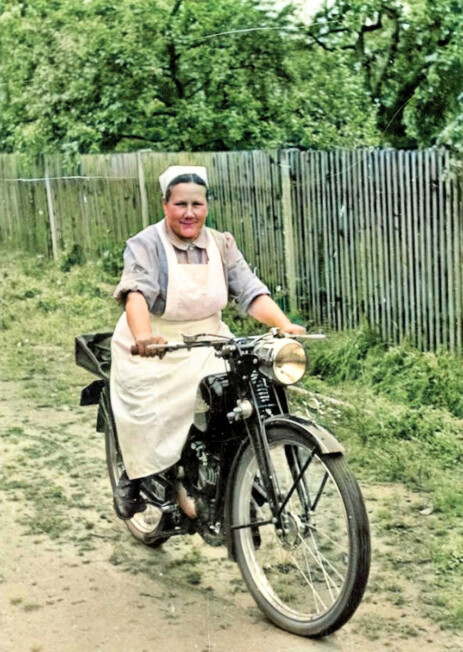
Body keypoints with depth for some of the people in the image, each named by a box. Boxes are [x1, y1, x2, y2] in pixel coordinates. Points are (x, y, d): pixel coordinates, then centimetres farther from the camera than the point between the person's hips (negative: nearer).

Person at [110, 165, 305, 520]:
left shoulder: (222, 245, 3)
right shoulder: (146, 245, -11)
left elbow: (251, 292, -7)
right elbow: (136, 292, -29)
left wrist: (285, 325, -25)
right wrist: (142, 336, -49)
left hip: (206, 347, 4)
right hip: (153, 352, -3)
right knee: (150, 422, -11)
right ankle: (132, 478, 18)